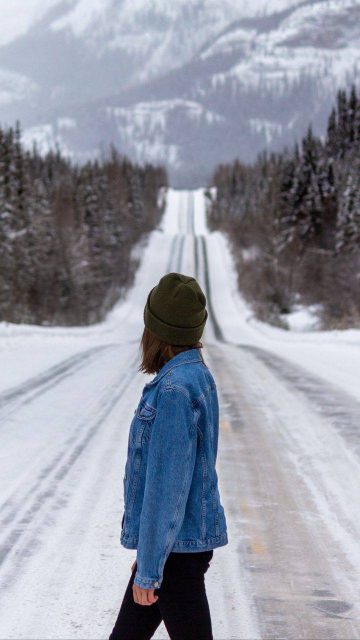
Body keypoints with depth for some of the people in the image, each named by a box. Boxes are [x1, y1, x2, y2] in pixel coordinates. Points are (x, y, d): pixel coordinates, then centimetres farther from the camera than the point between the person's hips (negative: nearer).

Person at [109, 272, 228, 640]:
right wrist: (145, 552, 23)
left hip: (177, 547, -10)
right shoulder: (194, 376, 9)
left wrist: (148, 570, -19)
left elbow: (167, 484, -23)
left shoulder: (176, 389, -22)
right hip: (184, 538, 10)